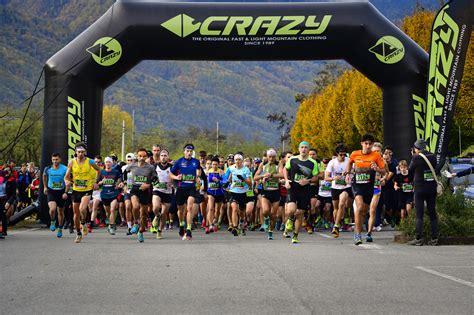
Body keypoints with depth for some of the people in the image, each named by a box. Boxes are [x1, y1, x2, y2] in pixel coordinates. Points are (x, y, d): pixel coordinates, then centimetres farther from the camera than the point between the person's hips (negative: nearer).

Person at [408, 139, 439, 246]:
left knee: (419, 215, -1)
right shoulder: (433, 157, 3)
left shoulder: (416, 158, -11)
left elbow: (410, 172, -1)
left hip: (420, 189, -4)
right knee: (432, 214, 9)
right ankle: (434, 238, 7)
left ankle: (419, 239, -3)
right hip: (432, 189, 4)